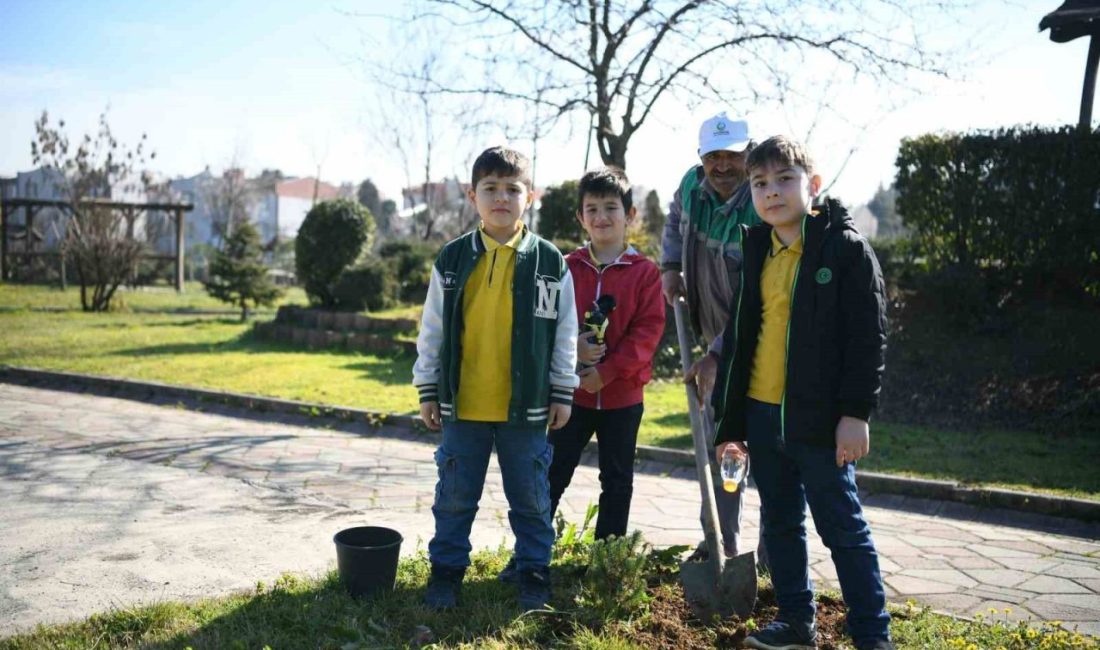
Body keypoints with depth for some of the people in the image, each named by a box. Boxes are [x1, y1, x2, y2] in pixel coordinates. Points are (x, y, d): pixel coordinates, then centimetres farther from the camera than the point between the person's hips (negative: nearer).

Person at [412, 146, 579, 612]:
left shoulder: (550, 262, -1)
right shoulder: (453, 259, 1)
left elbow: (565, 333, 3)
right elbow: (432, 331, 5)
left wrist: (562, 393, 3)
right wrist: (428, 390, 5)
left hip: (526, 406, -1)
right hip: (461, 403, 1)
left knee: (530, 496, 11)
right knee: (455, 495, 12)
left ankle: (534, 571, 29)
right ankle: (446, 569, 29)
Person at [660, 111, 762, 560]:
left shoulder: (762, 209, -25)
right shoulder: (692, 184, -3)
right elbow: (675, 221, 22)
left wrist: (717, 356, -30)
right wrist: (670, 266, 5)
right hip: (718, 338, 7)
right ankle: (722, 541, 26)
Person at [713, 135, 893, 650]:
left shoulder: (846, 248, -7)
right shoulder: (757, 253, 10)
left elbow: (868, 337, -10)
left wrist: (855, 412, -15)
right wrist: (730, 417, 13)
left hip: (818, 419, -6)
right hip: (761, 414, 6)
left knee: (843, 528, 4)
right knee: (780, 524, 15)